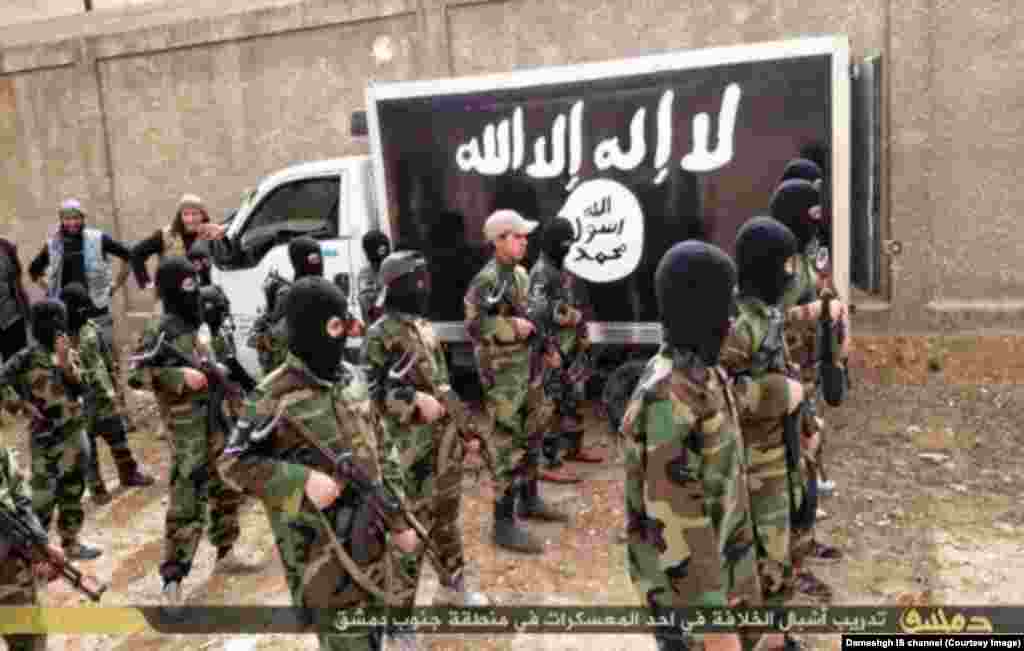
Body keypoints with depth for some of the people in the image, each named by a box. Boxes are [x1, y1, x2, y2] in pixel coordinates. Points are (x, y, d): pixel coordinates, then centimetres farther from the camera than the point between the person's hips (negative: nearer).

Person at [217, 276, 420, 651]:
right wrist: (302, 481, -24)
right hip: (318, 547, -6)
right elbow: (232, 464, -12)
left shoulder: (353, 378, 4)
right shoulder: (273, 398, -17)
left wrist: (397, 521, 12)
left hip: (368, 536, 6)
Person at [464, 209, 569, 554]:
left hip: (528, 367, 9)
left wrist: (545, 348, 12)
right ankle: (504, 524, 4)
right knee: (509, 445, -5)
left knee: (532, 436, 18)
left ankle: (529, 499, 36)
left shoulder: (521, 274, 10)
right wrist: (512, 327, -23)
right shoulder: (486, 280, -17)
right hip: (502, 373, -9)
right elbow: (473, 326, -23)